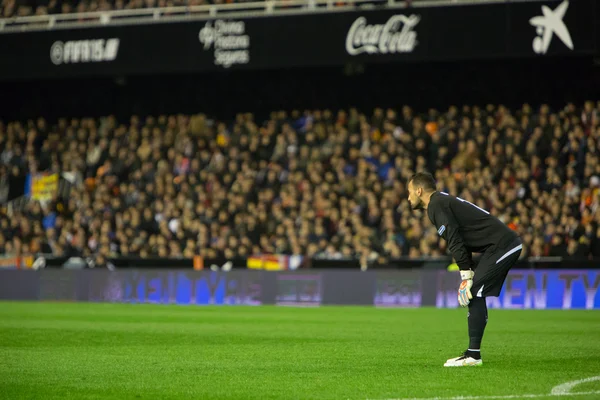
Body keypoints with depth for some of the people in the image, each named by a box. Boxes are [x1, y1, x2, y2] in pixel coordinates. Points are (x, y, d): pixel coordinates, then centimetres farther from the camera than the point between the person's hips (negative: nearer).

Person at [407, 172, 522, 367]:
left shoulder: (437, 206, -8)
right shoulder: (444, 202, 22)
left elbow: (455, 241, -15)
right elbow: (459, 240, 23)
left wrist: (466, 276, -13)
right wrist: (468, 276, 17)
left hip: (501, 246, -10)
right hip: (509, 244, 10)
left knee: (474, 294, -10)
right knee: (476, 295, 11)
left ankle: (473, 355, -11)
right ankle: (473, 353, 11)